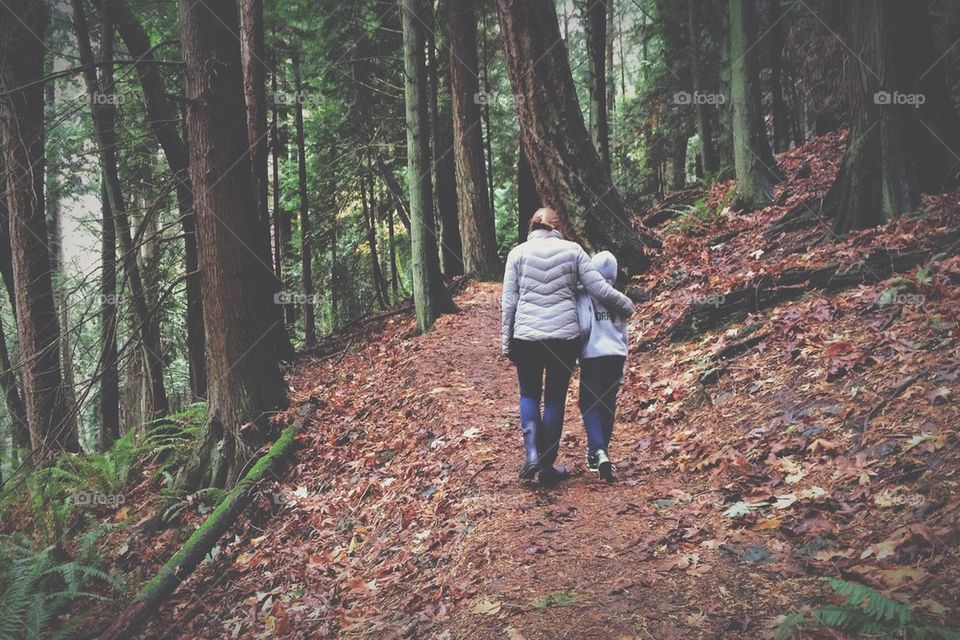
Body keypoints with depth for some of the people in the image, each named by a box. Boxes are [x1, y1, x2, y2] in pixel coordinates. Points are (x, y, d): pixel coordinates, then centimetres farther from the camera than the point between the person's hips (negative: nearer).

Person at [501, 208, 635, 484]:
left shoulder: (518, 253, 4)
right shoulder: (572, 250, 4)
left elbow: (508, 302, 2)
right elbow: (600, 288, 2)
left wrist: (506, 342, 8)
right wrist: (627, 306, 19)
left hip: (526, 336, 0)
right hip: (565, 336, 0)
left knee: (529, 394, 18)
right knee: (555, 399, 11)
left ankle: (531, 451, -3)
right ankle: (547, 466, 15)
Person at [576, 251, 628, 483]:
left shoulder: (584, 295, -6)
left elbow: (583, 327, -15)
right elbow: (624, 332, 16)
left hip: (594, 355, -5)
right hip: (617, 355, 5)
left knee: (589, 404, 1)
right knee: (608, 404, 13)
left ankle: (599, 451, -18)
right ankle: (599, 452, 22)